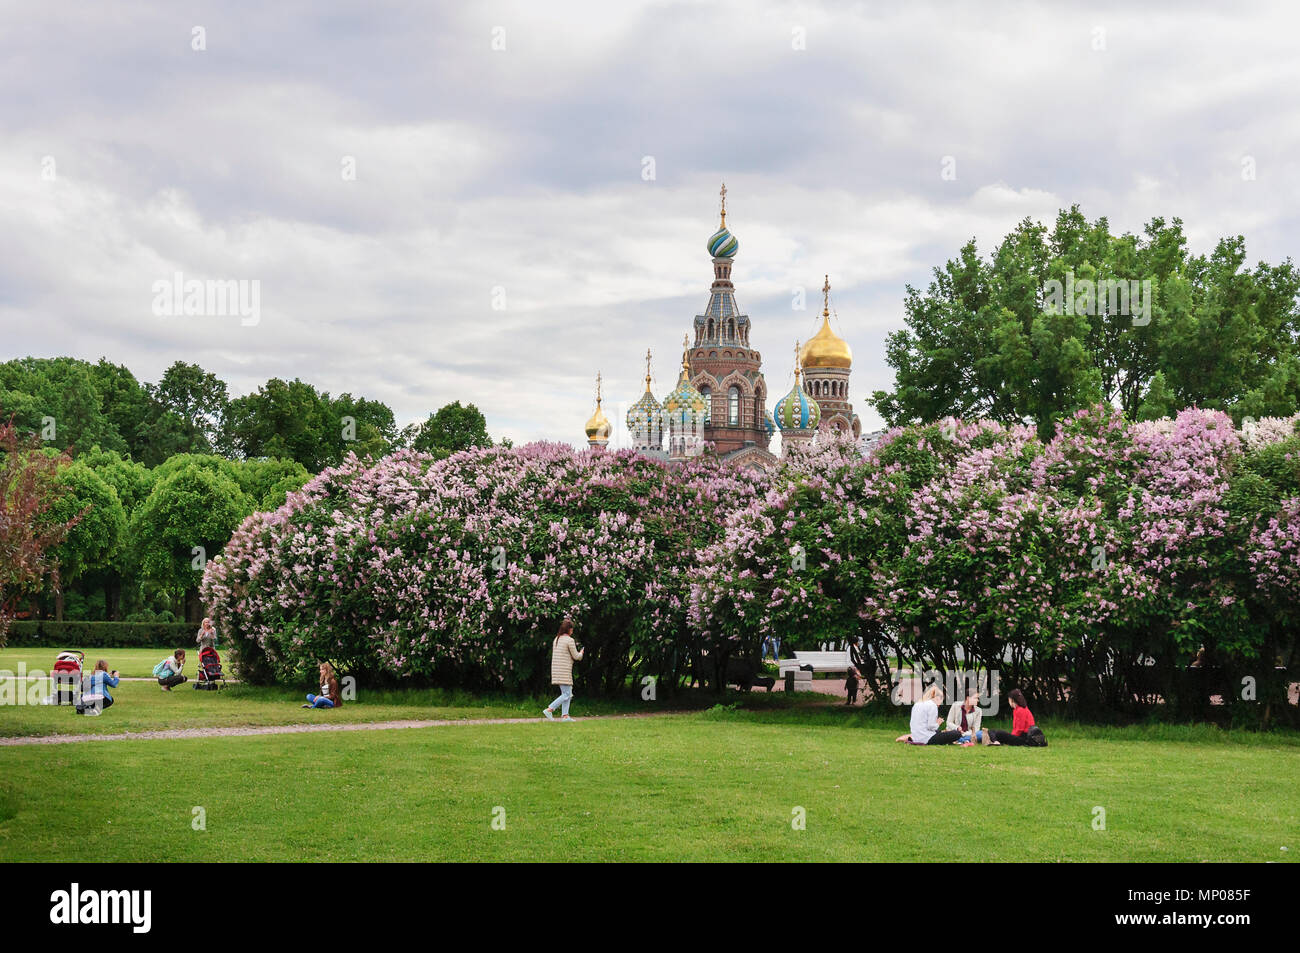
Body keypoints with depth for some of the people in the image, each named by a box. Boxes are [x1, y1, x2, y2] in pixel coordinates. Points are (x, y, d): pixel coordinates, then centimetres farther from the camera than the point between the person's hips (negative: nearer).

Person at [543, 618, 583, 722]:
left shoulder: (556, 639, 14)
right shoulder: (569, 640, -10)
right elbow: (576, 656, -8)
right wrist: (581, 653, 14)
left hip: (556, 669, 9)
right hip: (564, 670, -9)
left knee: (568, 693, 12)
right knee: (566, 694, -5)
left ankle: (565, 715, 6)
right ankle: (549, 709, -13)